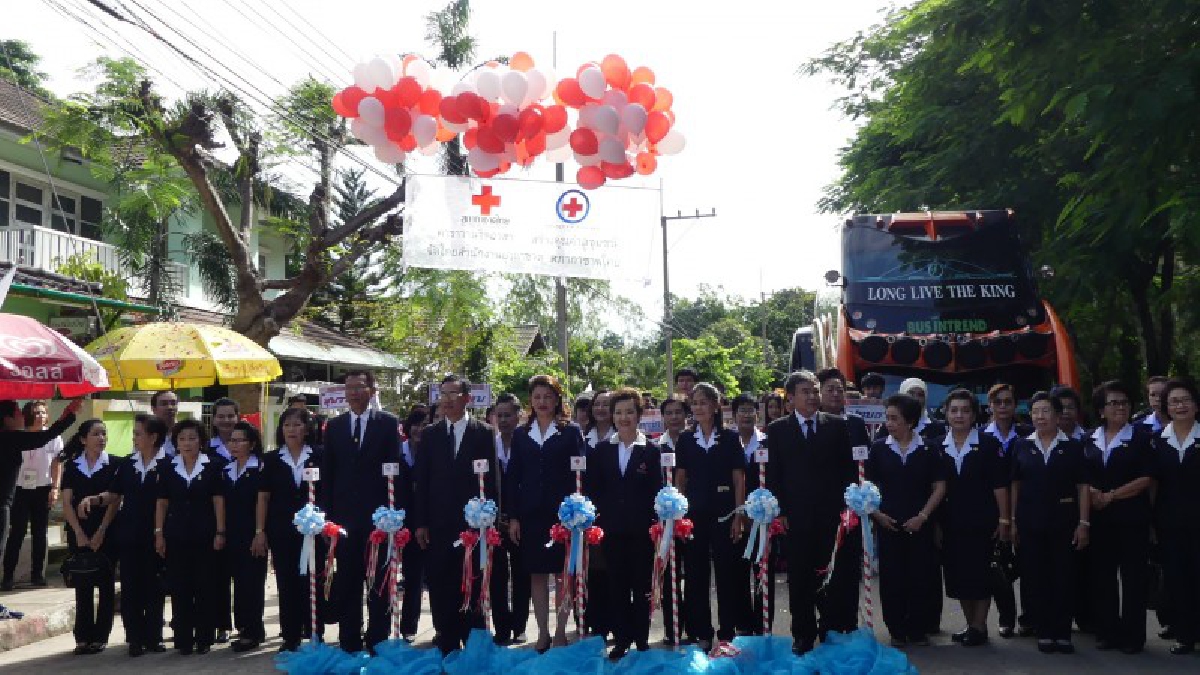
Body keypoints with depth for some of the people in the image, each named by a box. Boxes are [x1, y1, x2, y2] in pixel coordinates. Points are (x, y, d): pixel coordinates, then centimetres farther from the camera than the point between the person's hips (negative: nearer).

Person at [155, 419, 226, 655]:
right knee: (179, 588, 3)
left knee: (205, 587, 2)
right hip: (176, 536, 2)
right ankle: (183, 639, 11)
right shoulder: (167, 467, 7)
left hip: (205, 535, -2)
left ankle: (204, 638, 11)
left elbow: (218, 500, 0)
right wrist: (159, 533, 1)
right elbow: (162, 502, 7)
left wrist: (220, 532, -5)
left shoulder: (213, 465, 1)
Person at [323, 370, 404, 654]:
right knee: (347, 582, 7)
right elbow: (328, 472, 9)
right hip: (345, 516, 3)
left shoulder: (388, 423, 1)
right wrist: (329, 512, 2)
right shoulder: (334, 426, 10)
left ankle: (378, 640, 11)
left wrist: (395, 511, -9)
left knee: (379, 581, 3)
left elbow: (397, 468, -3)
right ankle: (349, 641, 15)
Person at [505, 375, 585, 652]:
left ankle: (560, 632, 12)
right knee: (536, 575, 7)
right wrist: (513, 516, 1)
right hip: (530, 514, 3)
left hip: (563, 512, -3)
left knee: (563, 574, 3)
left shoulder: (571, 432, 2)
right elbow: (514, 476, 7)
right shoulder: (521, 434, 10)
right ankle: (543, 634, 16)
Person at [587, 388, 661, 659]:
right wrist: (600, 517, -1)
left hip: (641, 530, -2)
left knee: (641, 587, 5)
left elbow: (656, 491, -3)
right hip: (612, 529, 2)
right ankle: (621, 640, 16)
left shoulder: (650, 451, 0)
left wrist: (655, 524, -10)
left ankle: (641, 642, 14)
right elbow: (593, 488, 8)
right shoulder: (601, 450, 8)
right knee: (617, 587, 7)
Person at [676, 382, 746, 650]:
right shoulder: (686, 440, 7)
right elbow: (680, 480, 7)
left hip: (724, 514, -2)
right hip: (694, 515, 2)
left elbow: (739, 479, 0)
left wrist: (739, 516, -5)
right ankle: (701, 633, 15)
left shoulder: (730, 438, 1)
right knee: (695, 575, 5)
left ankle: (727, 632, 14)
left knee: (727, 573, 3)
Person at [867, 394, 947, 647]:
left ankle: (918, 630, 17)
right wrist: (877, 514, -5)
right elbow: (867, 485, 7)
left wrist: (923, 516, -8)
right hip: (888, 525, 1)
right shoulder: (879, 449, 3)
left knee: (921, 578, 2)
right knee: (891, 579, 2)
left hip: (920, 526, 0)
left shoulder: (928, 451, 1)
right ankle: (897, 630, 14)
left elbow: (939, 486, 2)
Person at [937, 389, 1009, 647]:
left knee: (980, 573, 0)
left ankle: (979, 627, 10)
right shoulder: (938, 446, 5)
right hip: (951, 524, 4)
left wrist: (1004, 520, -9)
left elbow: (999, 485, -5)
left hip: (982, 522, -4)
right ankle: (970, 624, 22)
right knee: (957, 575, 8)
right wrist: (936, 523, 6)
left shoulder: (988, 444, -4)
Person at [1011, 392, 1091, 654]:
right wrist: (1013, 521, 5)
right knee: (1035, 578, 4)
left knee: (1063, 578, 1)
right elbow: (1015, 485, 10)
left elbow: (1082, 487, 1)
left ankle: (1062, 633, 11)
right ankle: (1044, 633, 13)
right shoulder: (1022, 446, 7)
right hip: (1030, 523, 1)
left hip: (1063, 522, -1)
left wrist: (1083, 523, -5)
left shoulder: (1072, 447, 3)